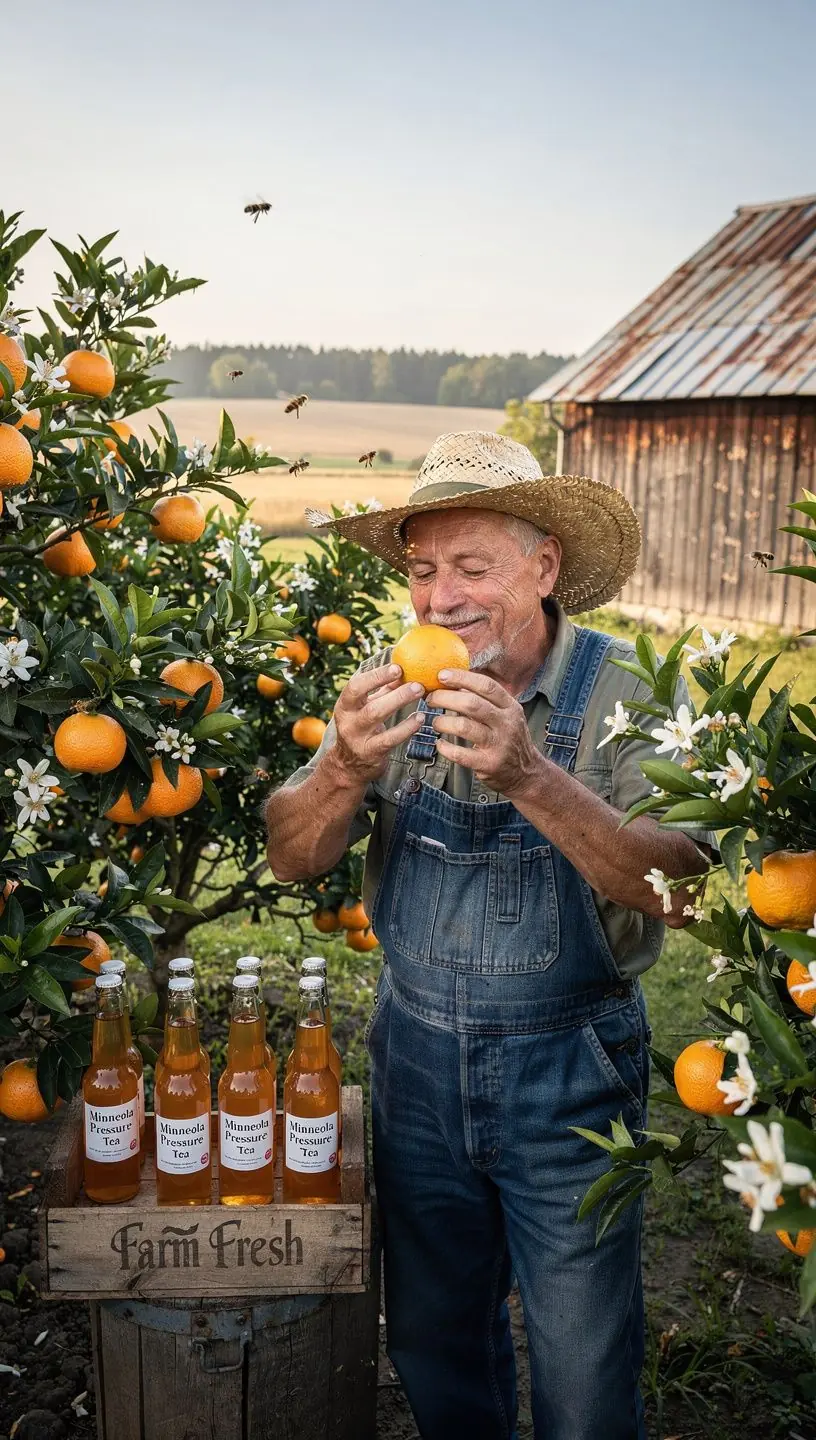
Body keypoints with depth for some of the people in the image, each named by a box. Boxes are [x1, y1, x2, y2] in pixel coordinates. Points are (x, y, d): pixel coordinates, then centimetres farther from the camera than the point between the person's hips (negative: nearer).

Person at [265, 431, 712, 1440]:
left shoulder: (629, 693, -16)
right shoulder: (391, 692, -5)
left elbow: (678, 890, -27)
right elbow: (294, 857, -8)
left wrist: (530, 776, -41)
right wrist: (348, 771, -29)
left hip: (566, 1071, -3)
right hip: (417, 1058, 3)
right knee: (431, 1346, 23)